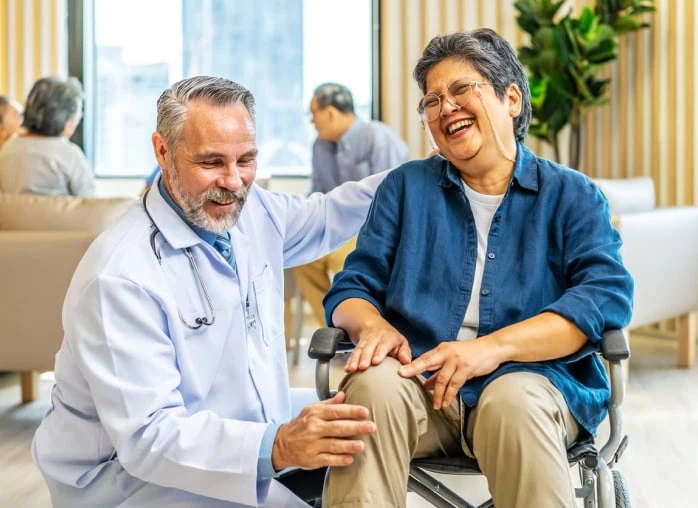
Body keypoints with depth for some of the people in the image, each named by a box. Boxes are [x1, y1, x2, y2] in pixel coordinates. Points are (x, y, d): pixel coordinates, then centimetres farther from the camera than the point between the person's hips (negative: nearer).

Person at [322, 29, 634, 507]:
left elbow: (608, 296, -6)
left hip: (532, 379, -1)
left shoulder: (572, 195, 9)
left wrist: (491, 348, -20)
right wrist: (374, 326, -14)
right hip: (422, 383, 1)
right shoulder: (406, 187, 16)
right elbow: (351, 288, 13)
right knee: (374, 384, -32)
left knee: (514, 401, -35)